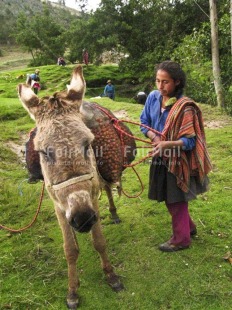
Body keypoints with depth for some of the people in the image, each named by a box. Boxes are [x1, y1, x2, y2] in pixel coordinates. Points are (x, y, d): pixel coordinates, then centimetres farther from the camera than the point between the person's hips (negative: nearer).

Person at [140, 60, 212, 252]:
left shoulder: (185, 107, -20)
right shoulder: (153, 97, -2)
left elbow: (189, 141, -20)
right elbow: (144, 123, 5)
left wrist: (168, 144, -37)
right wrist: (155, 138, -14)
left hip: (178, 160, -7)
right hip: (160, 158, 7)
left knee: (176, 200, 7)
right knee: (169, 199, 20)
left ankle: (181, 239, 29)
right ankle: (189, 227, 43)